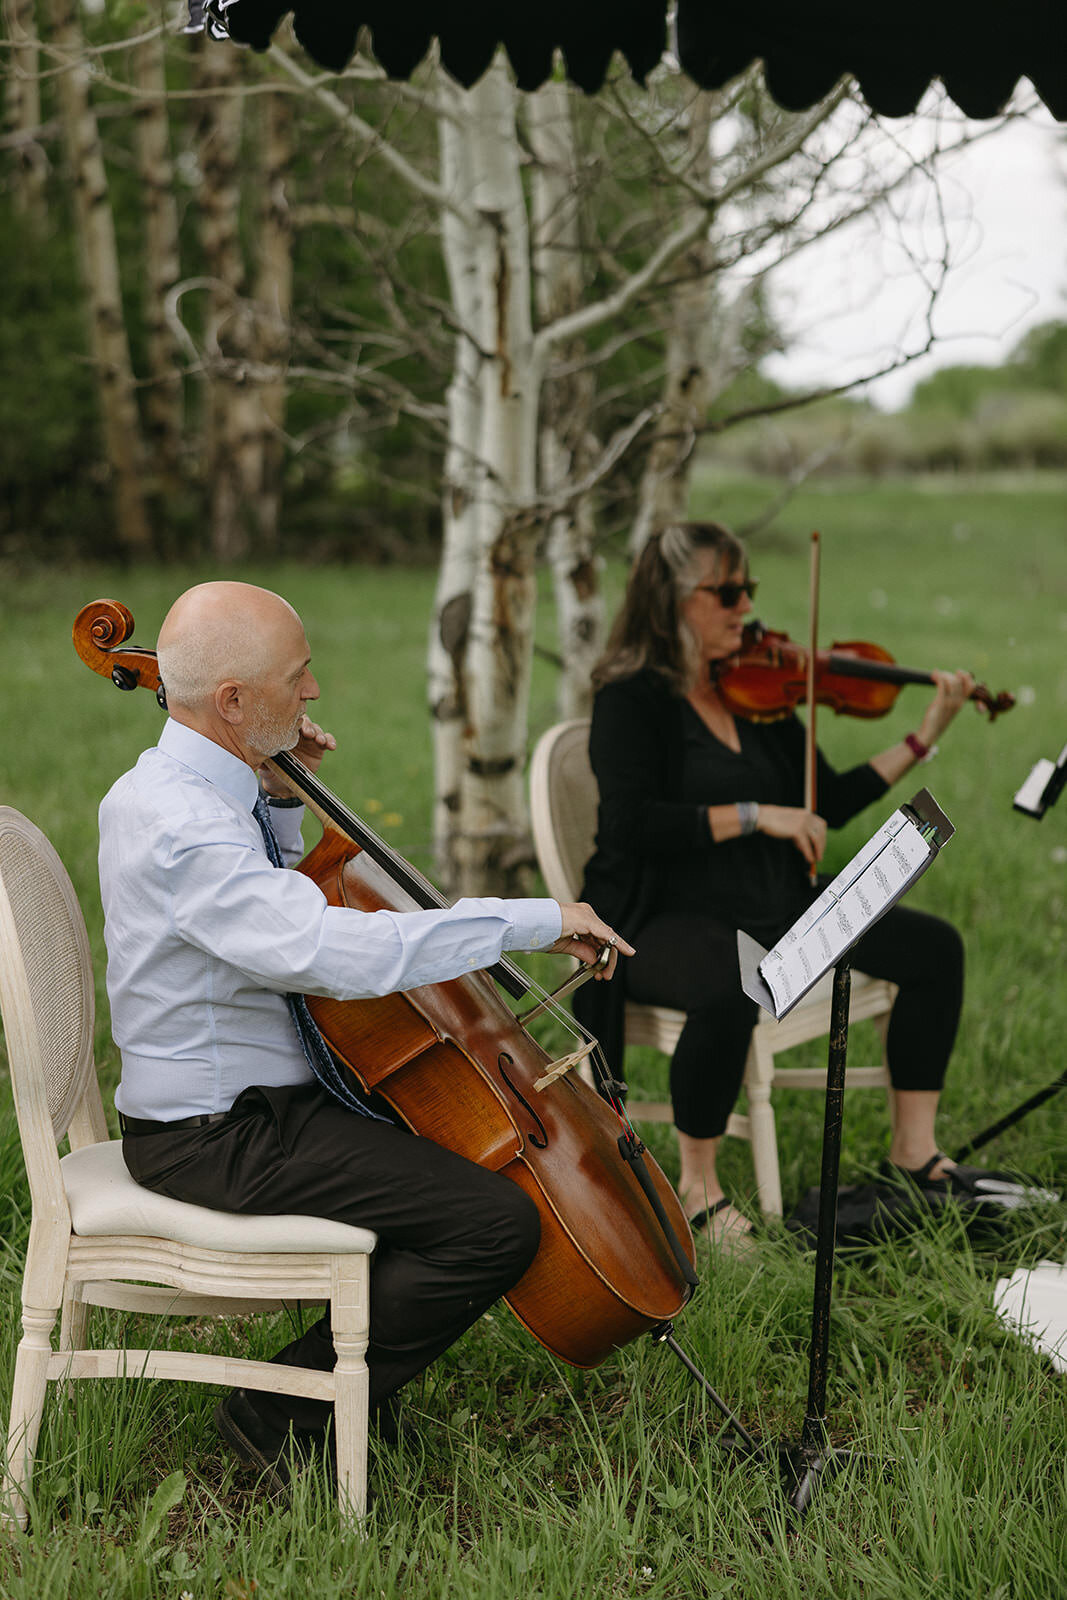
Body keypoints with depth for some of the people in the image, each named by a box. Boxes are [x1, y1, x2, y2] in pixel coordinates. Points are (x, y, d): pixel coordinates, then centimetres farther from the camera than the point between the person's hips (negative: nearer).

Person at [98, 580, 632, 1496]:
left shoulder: (178, 786, 7)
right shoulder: (181, 826, -26)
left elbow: (271, 912, 25)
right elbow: (341, 952, -39)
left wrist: (280, 799, 8)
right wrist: (534, 921, -31)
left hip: (263, 1101, 11)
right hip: (221, 1136, -11)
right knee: (498, 1222, -18)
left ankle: (361, 1366, 24)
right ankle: (285, 1411, -6)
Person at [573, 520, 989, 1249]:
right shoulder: (632, 700, -9)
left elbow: (825, 807, 12)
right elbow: (634, 825, -22)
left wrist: (926, 736, 7)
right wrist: (751, 815, -24)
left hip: (776, 909, 8)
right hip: (669, 918, -7)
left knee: (934, 946, -3)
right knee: (729, 991, -40)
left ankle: (915, 1148, 7)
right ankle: (697, 1186, -18)